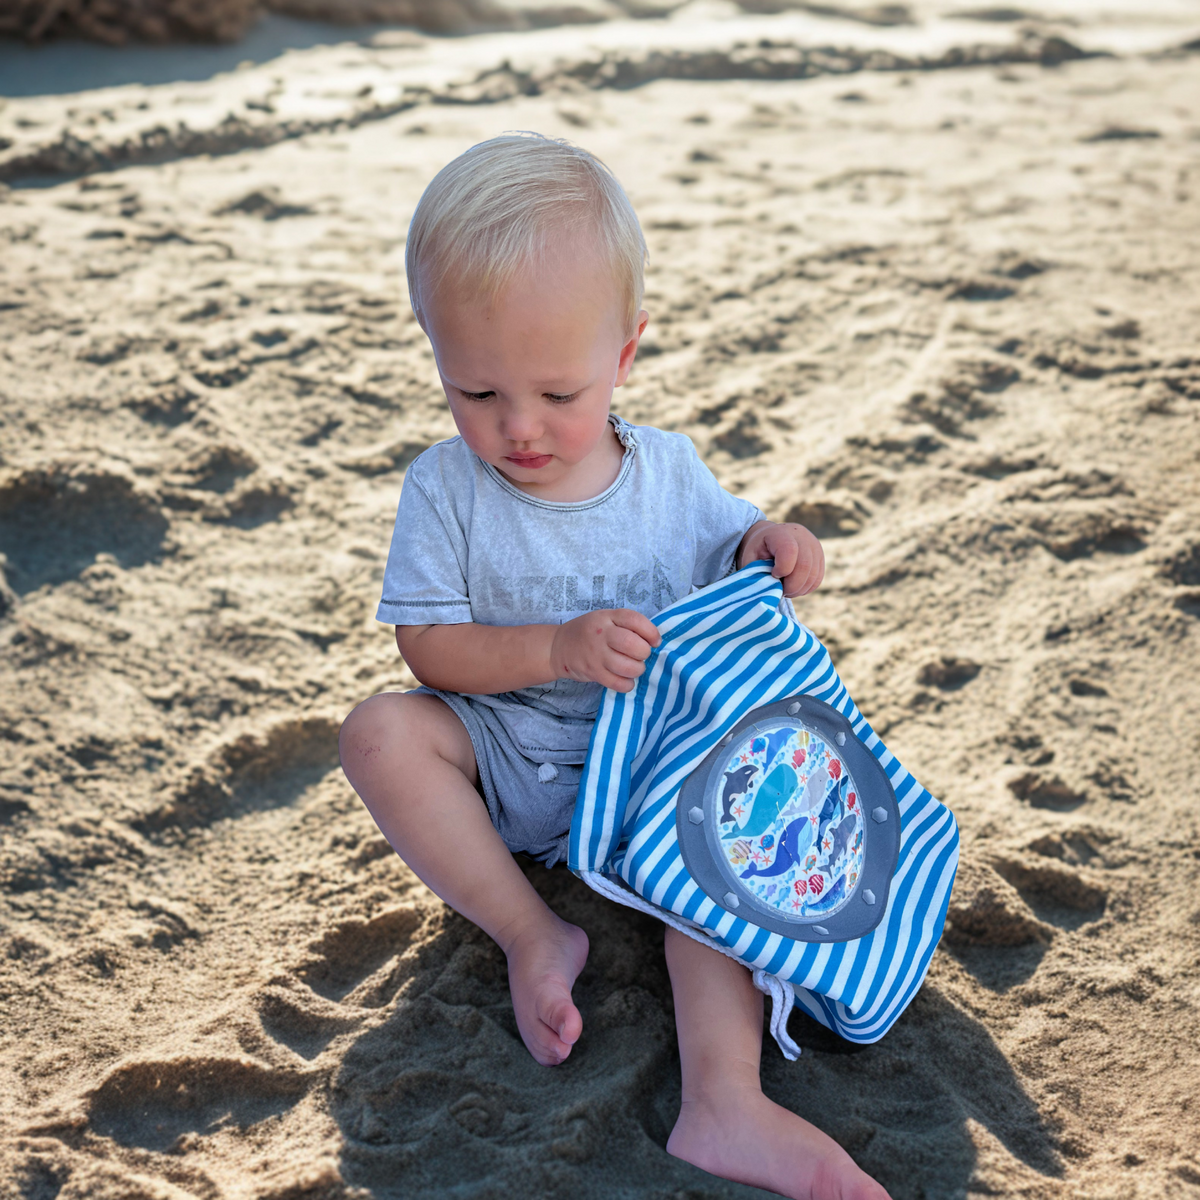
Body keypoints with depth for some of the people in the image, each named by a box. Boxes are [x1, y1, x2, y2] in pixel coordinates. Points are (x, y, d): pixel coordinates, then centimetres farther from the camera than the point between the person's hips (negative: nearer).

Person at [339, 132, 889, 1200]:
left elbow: (728, 559, 11)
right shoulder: (447, 489, -9)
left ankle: (725, 1101, -38)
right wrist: (558, 649, -28)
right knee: (381, 730, -26)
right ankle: (533, 935, -17)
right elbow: (430, 647, -12)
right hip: (504, 758, 0)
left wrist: (772, 546, -15)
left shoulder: (669, 471, -3)